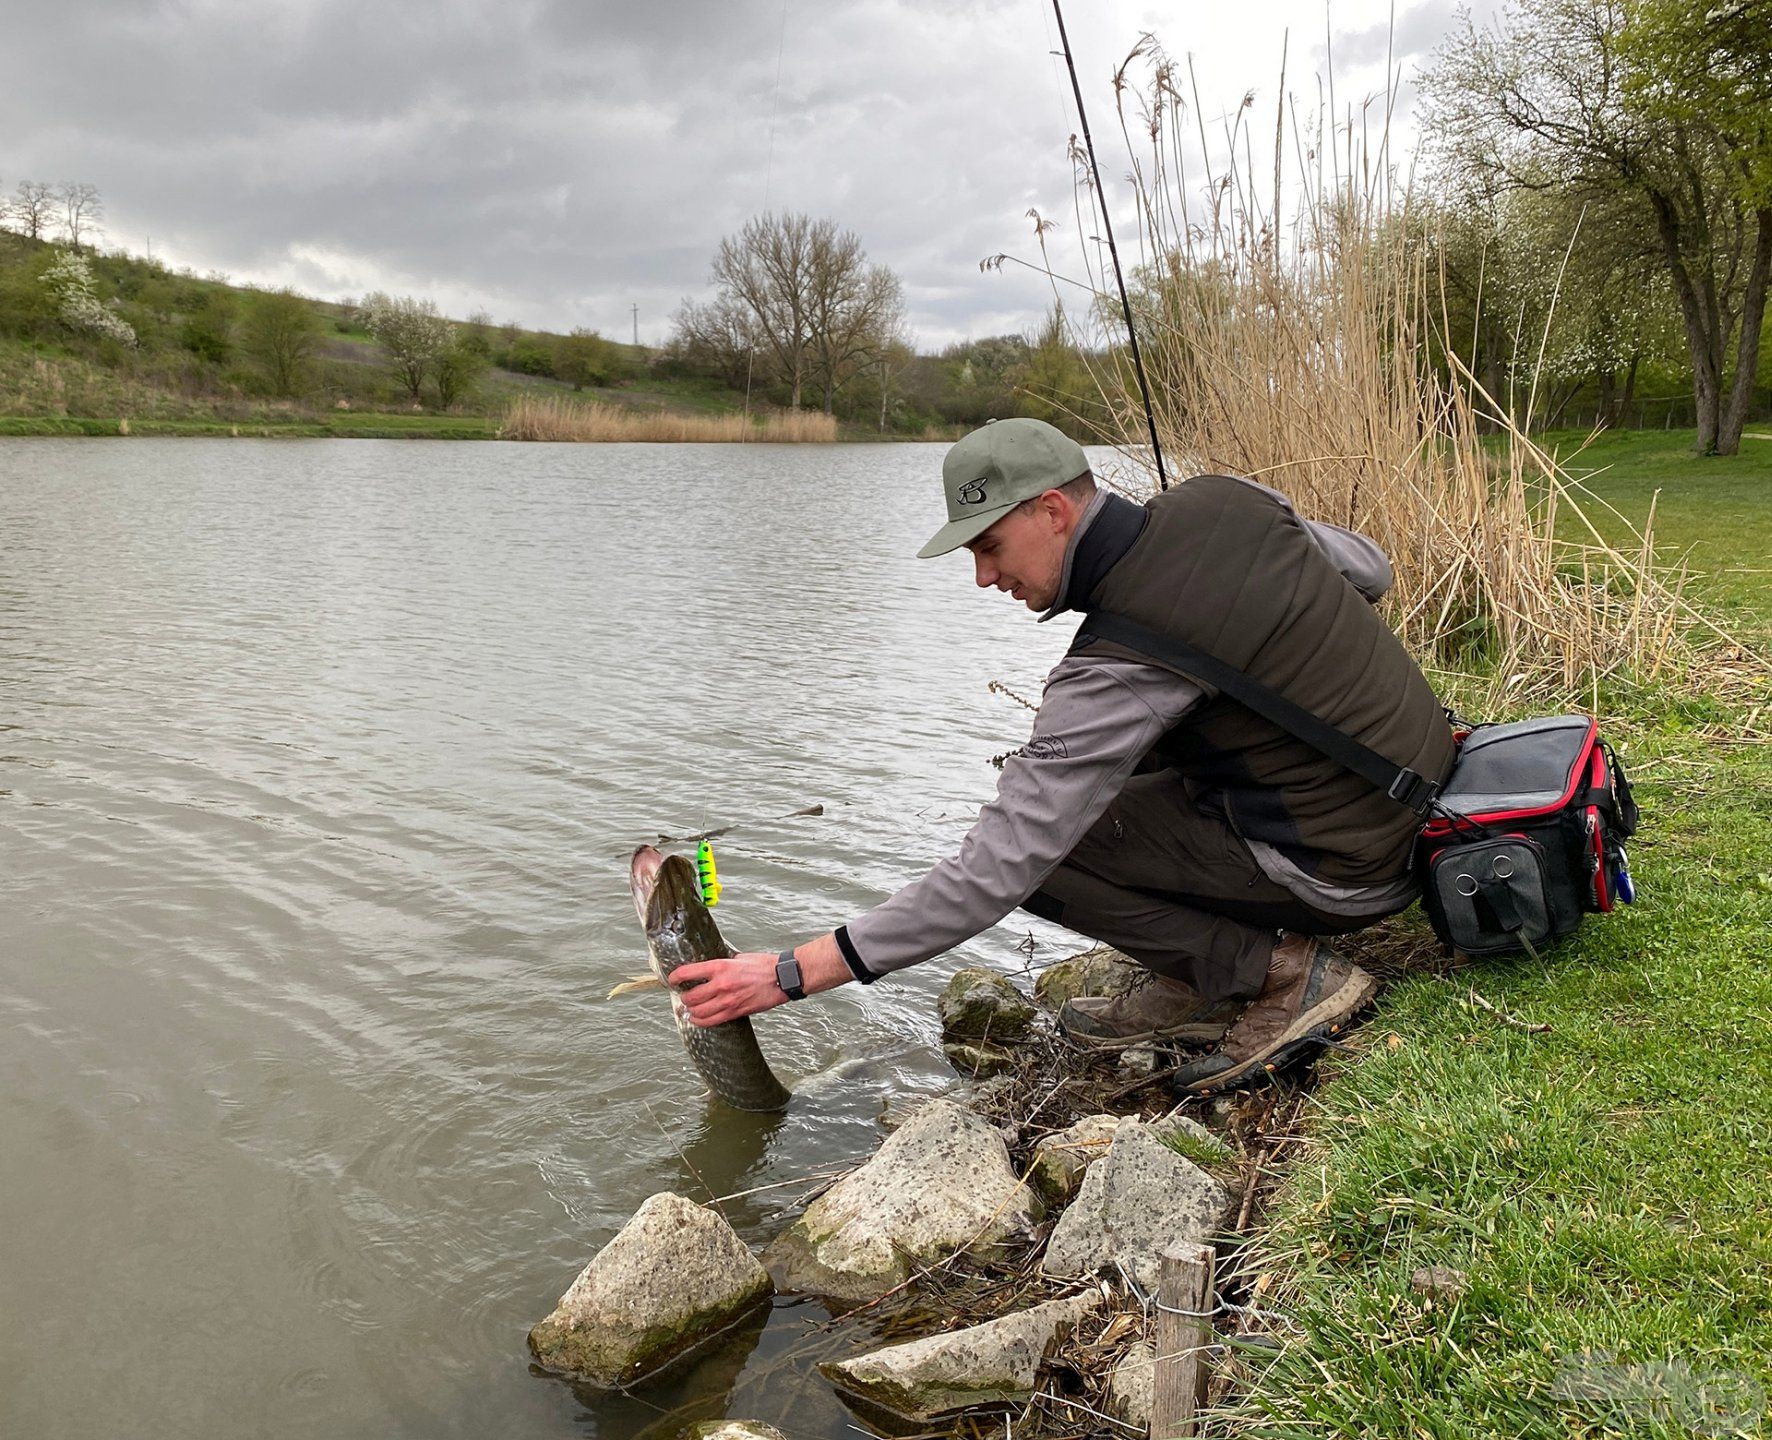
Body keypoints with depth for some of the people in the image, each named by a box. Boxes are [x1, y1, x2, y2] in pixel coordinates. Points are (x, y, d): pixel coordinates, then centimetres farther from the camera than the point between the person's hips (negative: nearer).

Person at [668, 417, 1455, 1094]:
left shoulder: (1121, 661, -26)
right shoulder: (1225, 499, -3)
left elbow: (998, 870, -26)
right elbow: (1369, 569, 15)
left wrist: (794, 971, -22)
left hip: (1349, 868, -9)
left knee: (1040, 849, -11)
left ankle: (1282, 972, -5)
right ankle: (1195, 986, 15)